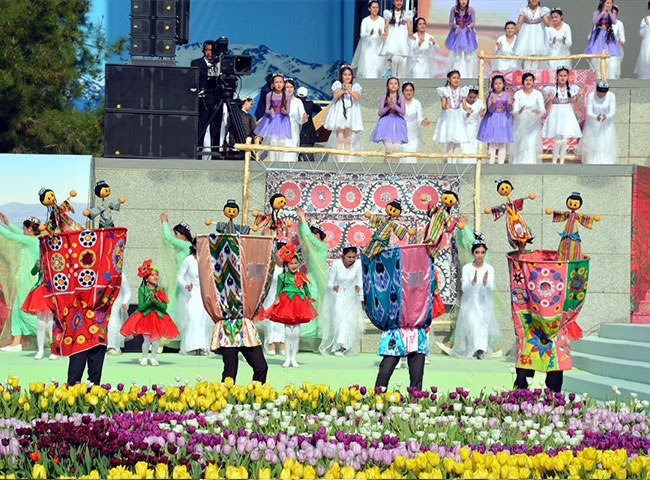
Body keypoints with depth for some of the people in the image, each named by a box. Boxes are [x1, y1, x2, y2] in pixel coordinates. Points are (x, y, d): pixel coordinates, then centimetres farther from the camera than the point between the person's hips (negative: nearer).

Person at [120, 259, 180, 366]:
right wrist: (150, 300, -25)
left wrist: (155, 300, -21)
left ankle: (153, 358, 17)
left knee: (155, 339, 2)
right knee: (147, 340, -3)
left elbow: (164, 307, -7)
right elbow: (141, 307, -12)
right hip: (145, 317, -2)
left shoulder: (161, 290, 0)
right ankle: (144, 358, 13)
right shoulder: (142, 289, -6)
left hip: (158, 317, 2)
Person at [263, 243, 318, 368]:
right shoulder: (282, 276, 0)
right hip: (286, 302, -2)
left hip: (299, 303, 2)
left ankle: (293, 358, 12)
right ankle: (287, 359, 7)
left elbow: (306, 290, 10)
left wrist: (309, 297, -8)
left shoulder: (301, 276, 7)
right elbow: (279, 290, -1)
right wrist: (277, 299, -18)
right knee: (288, 333, -1)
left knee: (296, 333, 4)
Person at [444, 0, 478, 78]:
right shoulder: (454, 9, -11)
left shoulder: (471, 9, -11)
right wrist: (455, 26, -25)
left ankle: (470, 77, 10)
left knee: (468, 57, 3)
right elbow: (451, 23, -4)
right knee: (457, 57, 4)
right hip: (457, 34, 0)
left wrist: (469, 26, -24)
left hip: (468, 34, 0)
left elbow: (473, 22, -3)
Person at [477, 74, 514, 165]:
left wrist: (510, 104, -25)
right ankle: (491, 163, 6)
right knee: (492, 144, 1)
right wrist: (493, 103, -31)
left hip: (504, 120, 2)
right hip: (492, 120, -2)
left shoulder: (507, 95, -1)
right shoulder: (491, 95, -6)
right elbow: (490, 109, -12)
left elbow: (510, 110, -4)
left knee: (502, 145, 4)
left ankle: (501, 163, 9)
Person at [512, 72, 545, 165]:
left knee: (531, 145, -13)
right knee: (521, 146, -4)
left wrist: (539, 111, -32)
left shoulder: (538, 94, 0)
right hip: (520, 125, 1)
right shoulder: (518, 94, 1)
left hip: (533, 124, -1)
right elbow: (514, 111, -5)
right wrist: (519, 112, -29)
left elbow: (543, 110, -8)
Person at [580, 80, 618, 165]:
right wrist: (596, 117, -42)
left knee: (606, 144, -5)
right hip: (592, 124, 0)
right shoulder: (591, 96, -18)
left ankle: (605, 163, -1)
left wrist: (606, 116, -42)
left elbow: (613, 112, -18)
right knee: (592, 144, -2)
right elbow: (589, 112, -19)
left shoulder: (611, 96, -17)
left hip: (606, 124, 0)